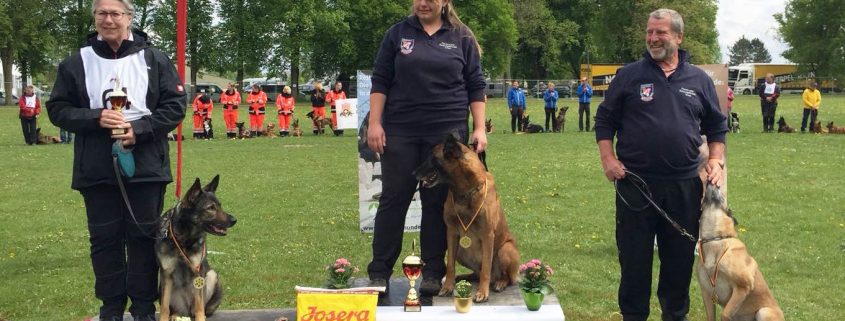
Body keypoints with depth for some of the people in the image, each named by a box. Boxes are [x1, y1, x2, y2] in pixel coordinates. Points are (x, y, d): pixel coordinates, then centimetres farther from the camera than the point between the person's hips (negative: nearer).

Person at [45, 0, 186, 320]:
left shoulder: (154, 59, 2)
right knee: (105, 239, 8)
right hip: (97, 170, 1)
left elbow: (176, 104, 1)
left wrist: (140, 128, -13)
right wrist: (95, 118, -13)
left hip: (146, 167, -1)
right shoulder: (76, 63, 4)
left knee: (144, 236, 6)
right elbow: (57, 108, 5)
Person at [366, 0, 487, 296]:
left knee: (438, 202, 4)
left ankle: (433, 273, 12)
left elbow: (476, 86, 6)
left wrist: (479, 129, -2)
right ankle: (379, 272, 8)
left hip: (448, 132, 0)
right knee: (393, 199, 2)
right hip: (400, 132, 0)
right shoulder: (398, 33, 6)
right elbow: (380, 81, 5)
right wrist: (374, 123, -4)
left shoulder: (461, 38, 5)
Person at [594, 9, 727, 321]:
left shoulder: (699, 80, 8)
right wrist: (608, 158, -6)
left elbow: (716, 126, 15)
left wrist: (716, 160, 0)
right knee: (634, 257, 5)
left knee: (680, 257, 11)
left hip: (684, 186, 2)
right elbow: (604, 119, 5)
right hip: (635, 183, -2)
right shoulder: (629, 75, 2)